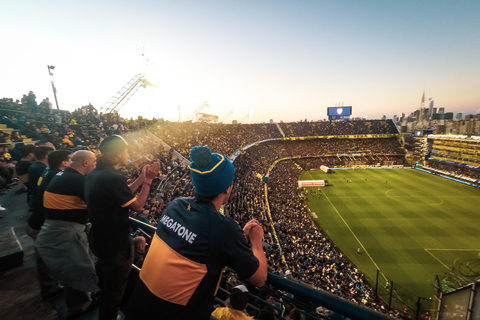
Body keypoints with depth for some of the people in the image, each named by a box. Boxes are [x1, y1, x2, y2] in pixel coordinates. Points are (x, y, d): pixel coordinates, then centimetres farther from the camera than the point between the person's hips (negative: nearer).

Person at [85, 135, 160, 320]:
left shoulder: (95, 174, 0)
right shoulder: (113, 178, -31)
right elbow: (137, 205, -22)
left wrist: (142, 177, 5)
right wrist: (148, 180, -15)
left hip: (100, 241, 10)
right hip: (116, 246, -10)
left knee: (106, 285, 33)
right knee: (115, 290, 16)